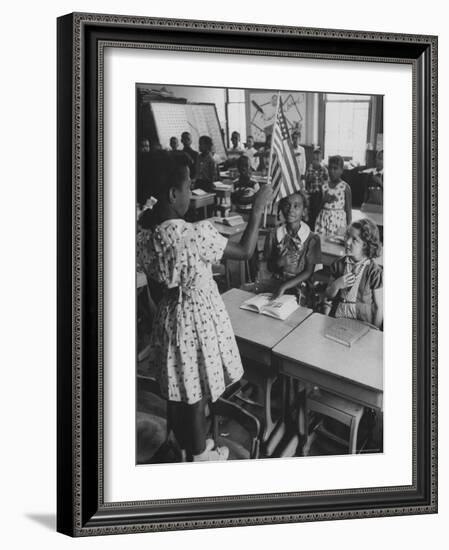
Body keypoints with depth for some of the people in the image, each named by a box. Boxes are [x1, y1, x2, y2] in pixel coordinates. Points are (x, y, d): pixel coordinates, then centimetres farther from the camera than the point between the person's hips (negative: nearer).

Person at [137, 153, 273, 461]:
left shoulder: (145, 233, -9)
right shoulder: (195, 235, -30)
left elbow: (157, 277, 5)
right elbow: (245, 251, -17)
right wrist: (259, 209, -9)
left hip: (169, 316, 7)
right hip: (198, 318, -7)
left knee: (177, 389, 23)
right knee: (196, 392, 13)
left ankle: (187, 445, 44)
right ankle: (200, 455, 34)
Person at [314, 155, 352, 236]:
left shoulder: (345, 187, -3)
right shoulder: (324, 186, 7)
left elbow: (348, 210, -2)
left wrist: (348, 229, -5)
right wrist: (324, 200, -11)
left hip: (338, 222, -3)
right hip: (323, 220, 3)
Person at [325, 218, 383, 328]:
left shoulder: (375, 272, -9)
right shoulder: (339, 264, 3)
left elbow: (379, 307, -4)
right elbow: (329, 295, 12)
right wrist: (336, 285, -8)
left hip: (362, 324, -3)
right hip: (337, 318, 3)